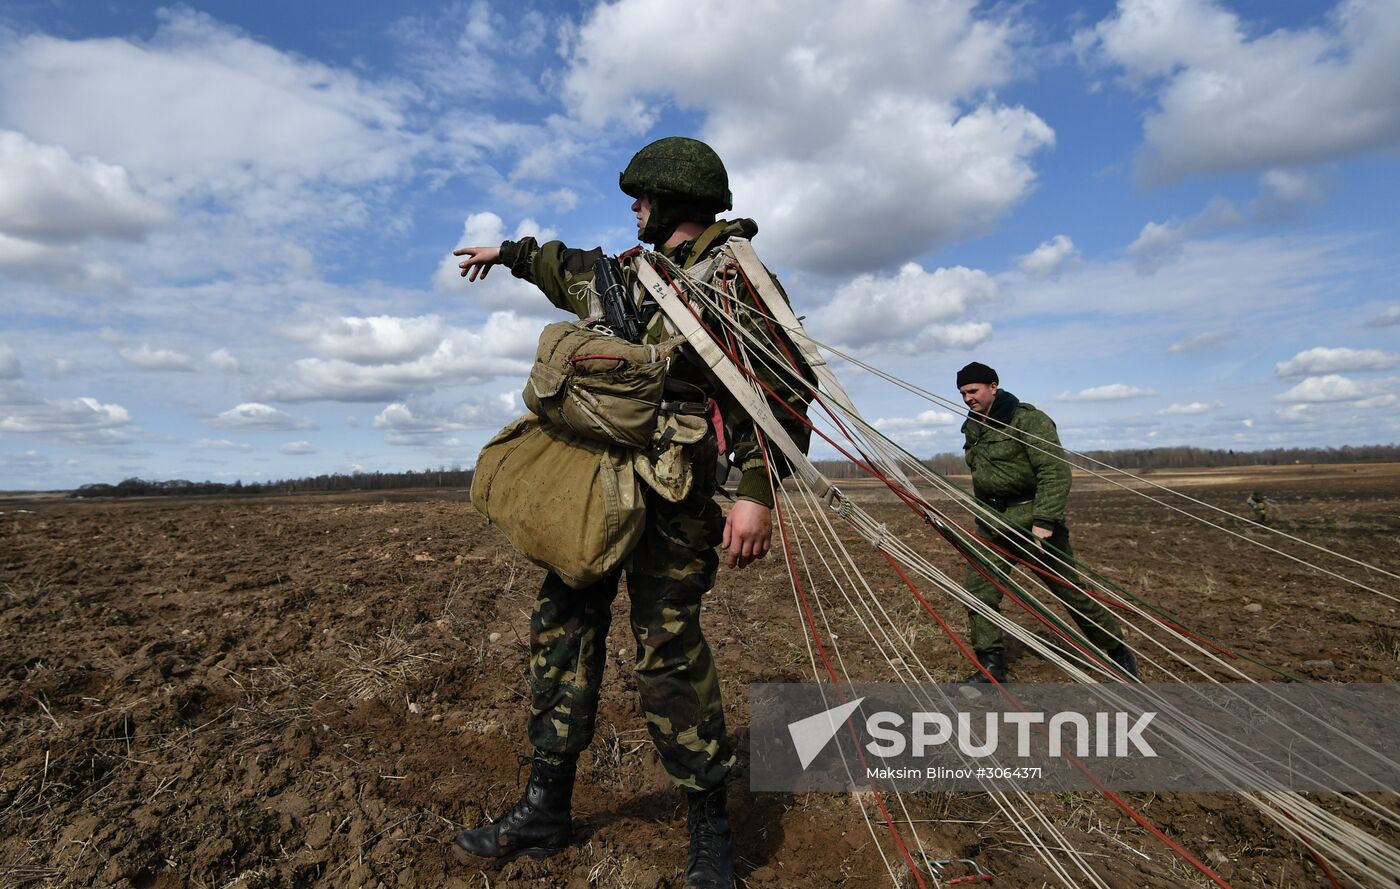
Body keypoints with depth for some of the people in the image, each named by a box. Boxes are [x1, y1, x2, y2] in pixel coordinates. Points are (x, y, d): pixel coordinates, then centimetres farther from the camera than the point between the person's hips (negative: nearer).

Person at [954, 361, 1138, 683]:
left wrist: (1044, 520, -26)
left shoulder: (1027, 419, -13)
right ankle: (991, 666, 8)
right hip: (992, 524, 7)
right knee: (977, 588, -2)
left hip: (1032, 520, -7)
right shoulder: (973, 427, 11)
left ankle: (1119, 652, 26)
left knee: (1070, 590, 4)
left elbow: (1056, 471, -20)